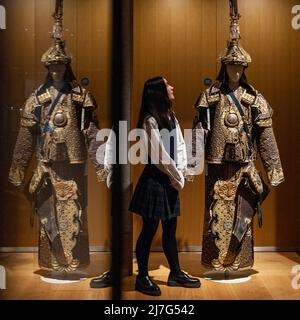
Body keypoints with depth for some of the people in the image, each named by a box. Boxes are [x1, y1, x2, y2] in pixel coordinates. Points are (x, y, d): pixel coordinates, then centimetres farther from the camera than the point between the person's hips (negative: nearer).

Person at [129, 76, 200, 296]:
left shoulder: (171, 117, 11)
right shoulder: (150, 121, -15)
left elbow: (180, 145, 7)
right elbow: (159, 156, -18)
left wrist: (180, 173, -6)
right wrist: (177, 177, -9)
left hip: (170, 180, 8)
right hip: (155, 179, -8)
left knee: (170, 229, 16)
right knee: (149, 230, 2)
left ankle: (176, 273, 28)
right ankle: (142, 277, 16)